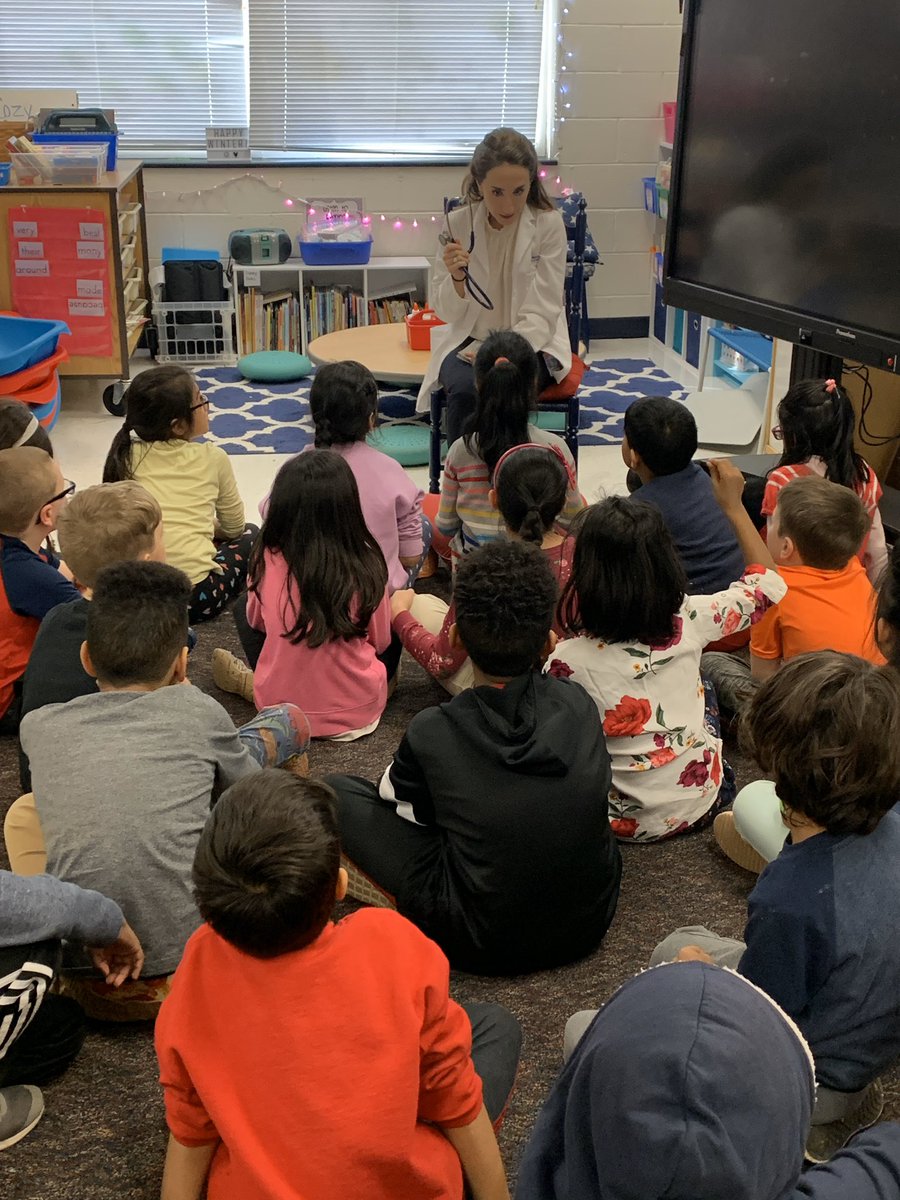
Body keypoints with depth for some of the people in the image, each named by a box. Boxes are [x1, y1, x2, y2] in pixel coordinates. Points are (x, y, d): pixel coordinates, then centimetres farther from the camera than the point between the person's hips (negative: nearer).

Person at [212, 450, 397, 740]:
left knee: (241, 610, 23)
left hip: (280, 708, 0)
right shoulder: (366, 563, -17)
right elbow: (380, 641, -1)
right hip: (359, 715, 0)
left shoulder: (268, 560, -15)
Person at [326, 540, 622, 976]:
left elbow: (395, 792, 4)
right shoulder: (578, 706, -8)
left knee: (336, 792, 3)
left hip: (482, 944, -4)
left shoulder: (432, 734, -18)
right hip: (589, 923, 4)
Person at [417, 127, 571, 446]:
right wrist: (456, 276, -21)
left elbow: (542, 312, -9)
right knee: (465, 390, -31)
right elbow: (447, 312, 1)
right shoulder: (456, 224, -3)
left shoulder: (548, 224, -7)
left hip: (531, 342, -1)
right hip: (469, 339, 1)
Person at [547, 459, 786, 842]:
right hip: (702, 801, 1)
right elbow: (766, 584, 1)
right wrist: (734, 507, 5)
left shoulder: (568, 660, -24)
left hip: (625, 820, -1)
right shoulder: (690, 620, -17)